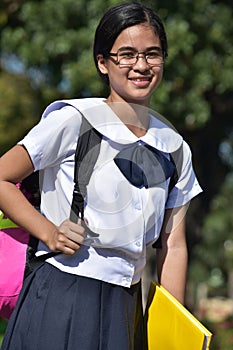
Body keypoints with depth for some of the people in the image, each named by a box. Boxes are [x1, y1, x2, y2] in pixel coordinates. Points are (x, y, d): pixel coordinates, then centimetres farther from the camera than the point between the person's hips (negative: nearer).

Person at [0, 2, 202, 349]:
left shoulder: (174, 150, 8)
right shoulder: (73, 120, -8)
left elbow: (172, 246, 10)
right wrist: (49, 233, -15)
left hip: (125, 307, 5)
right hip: (61, 303, -5)